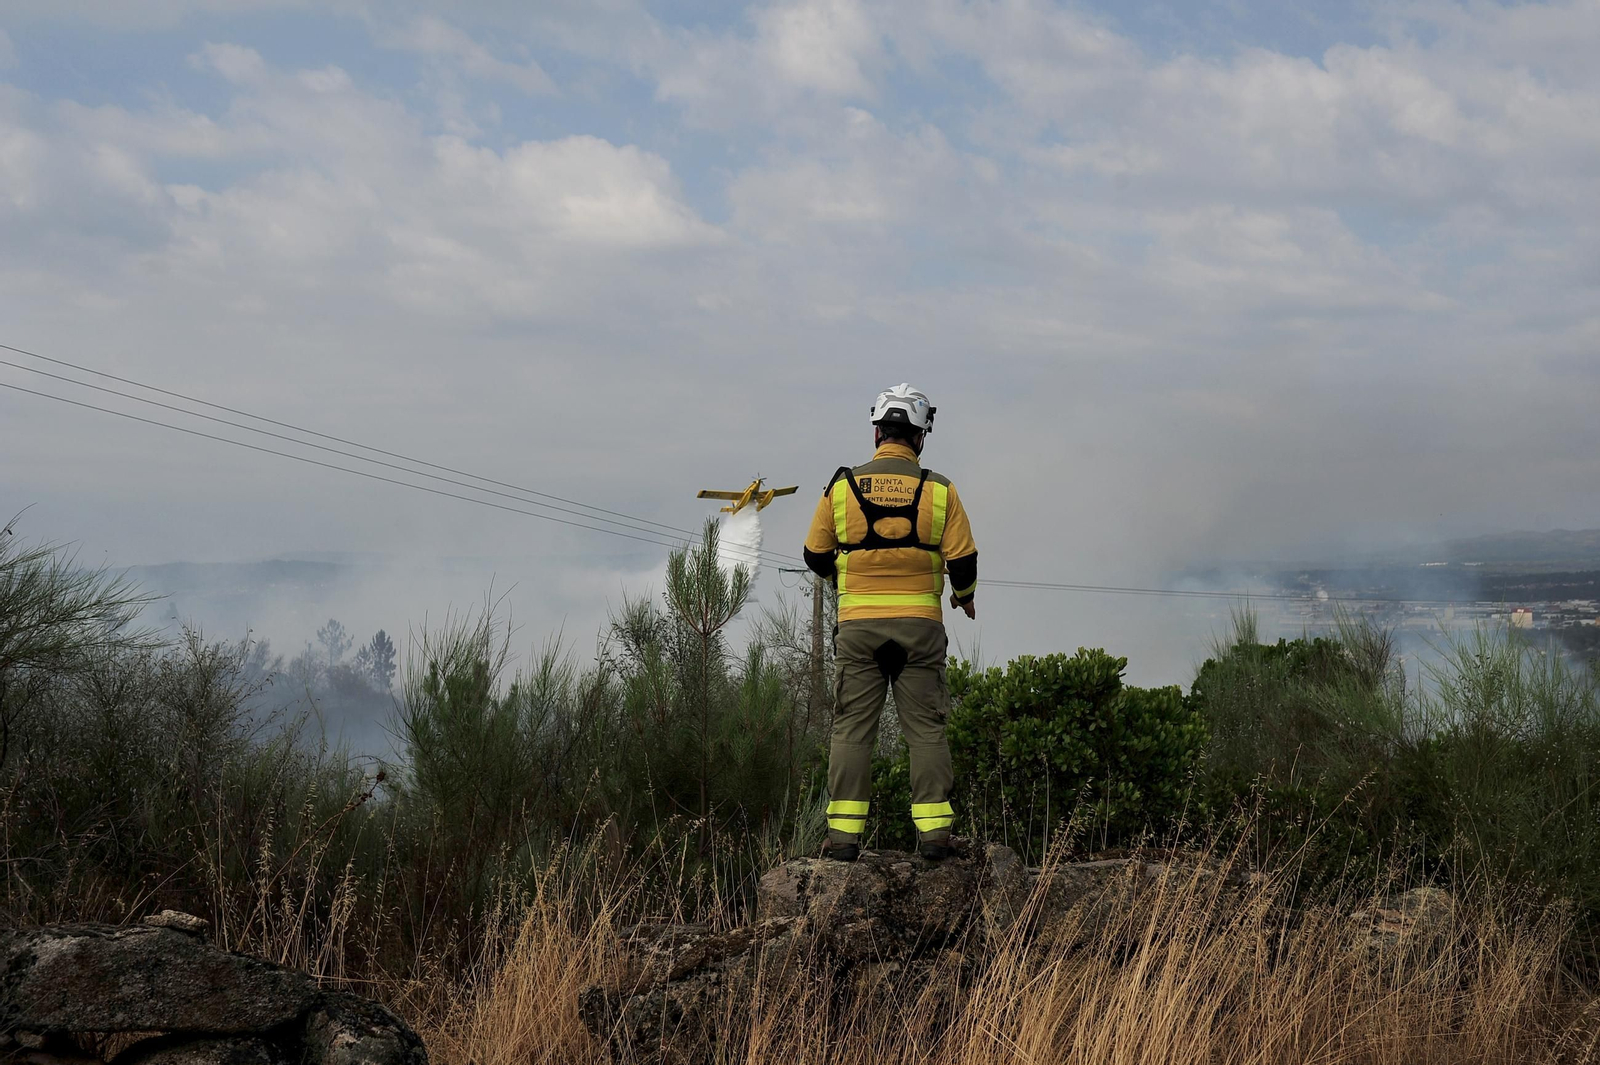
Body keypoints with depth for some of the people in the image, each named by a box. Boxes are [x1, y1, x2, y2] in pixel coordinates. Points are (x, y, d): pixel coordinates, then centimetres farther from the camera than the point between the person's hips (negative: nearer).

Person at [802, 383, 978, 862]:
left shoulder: (843, 485, 1)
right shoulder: (938, 489, 0)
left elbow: (816, 556, 8)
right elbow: (963, 561, -1)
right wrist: (965, 596, 20)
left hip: (858, 625, 0)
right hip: (920, 625, 0)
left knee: (852, 727, 3)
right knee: (926, 727, 4)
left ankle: (844, 834, 0)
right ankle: (933, 831, 1)